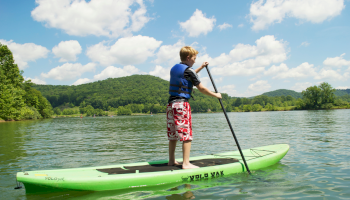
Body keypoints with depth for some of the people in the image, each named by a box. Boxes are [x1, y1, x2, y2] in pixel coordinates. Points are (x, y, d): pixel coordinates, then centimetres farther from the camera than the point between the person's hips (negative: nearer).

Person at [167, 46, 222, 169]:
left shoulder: (174, 69, 17)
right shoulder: (188, 70, -7)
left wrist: (201, 67, 39)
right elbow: (201, 88, -6)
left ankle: (171, 160, 20)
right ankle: (186, 163, -4)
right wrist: (215, 95, 6)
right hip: (182, 104, -8)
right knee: (186, 135, -4)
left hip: (171, 104, 9)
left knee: (173, 135, 13)